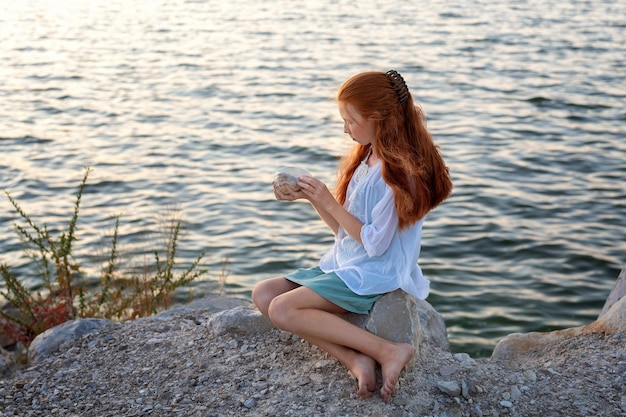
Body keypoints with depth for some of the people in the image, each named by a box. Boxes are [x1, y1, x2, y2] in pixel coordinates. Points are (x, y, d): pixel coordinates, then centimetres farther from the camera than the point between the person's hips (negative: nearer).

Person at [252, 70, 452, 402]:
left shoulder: (396, 171, -19)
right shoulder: (367, 158, 8)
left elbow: (375, 244, -20)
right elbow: (345, 228, 11)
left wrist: (329, 202, -17)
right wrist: (310, 197, -2)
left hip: (375, 275, -10)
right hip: (345, 264, 10)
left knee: (282, 309, -21)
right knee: (263, 294, -2)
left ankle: (388, 351, -18)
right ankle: (355, 360, -15)